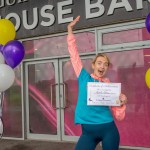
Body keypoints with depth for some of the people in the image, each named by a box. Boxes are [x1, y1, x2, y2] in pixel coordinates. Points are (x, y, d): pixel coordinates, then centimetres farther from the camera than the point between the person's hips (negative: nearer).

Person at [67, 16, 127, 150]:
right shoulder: (84, 77, 4)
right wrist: (70, 30, 2)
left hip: (108, 129, 0)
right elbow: (73, 53, 3)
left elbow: (119, 116, 4)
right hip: (88, 130, 0)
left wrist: (122, 103, -14)